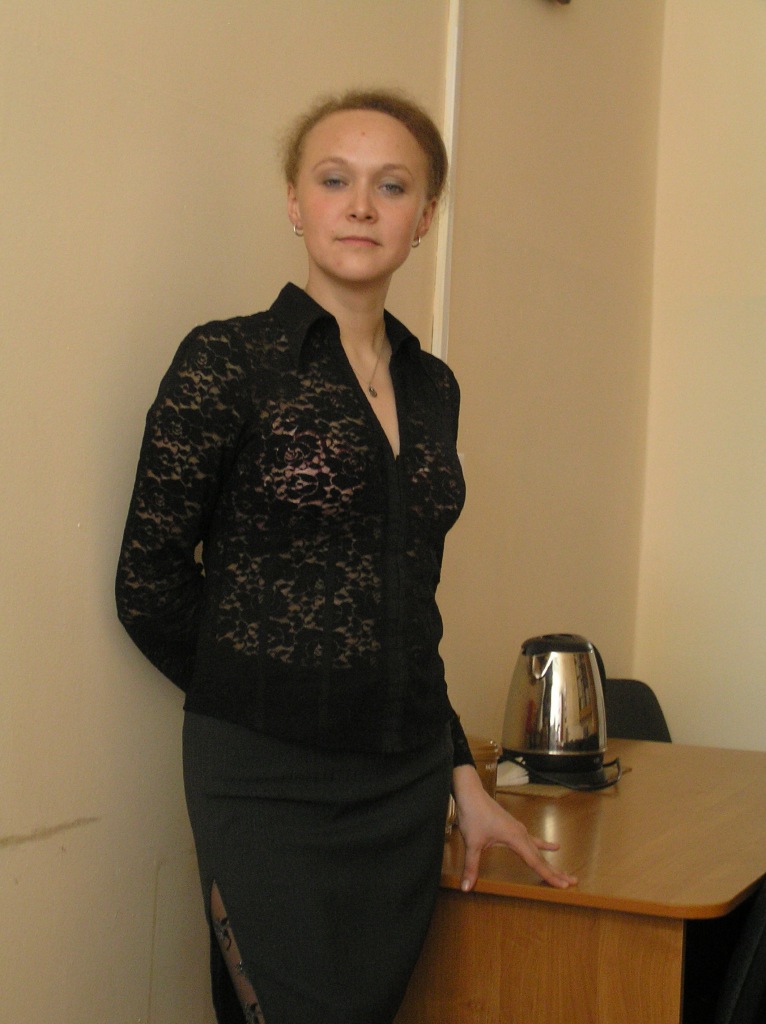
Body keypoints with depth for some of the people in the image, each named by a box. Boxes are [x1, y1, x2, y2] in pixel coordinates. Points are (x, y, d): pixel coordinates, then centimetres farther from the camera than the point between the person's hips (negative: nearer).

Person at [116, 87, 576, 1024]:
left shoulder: (431, 385, 11)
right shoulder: (228, 363, -7)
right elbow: (149, 587, -5)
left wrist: (459, 773, 15)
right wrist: (271, 701, 4)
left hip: (408, 786, 6)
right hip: (271, 787, -5)